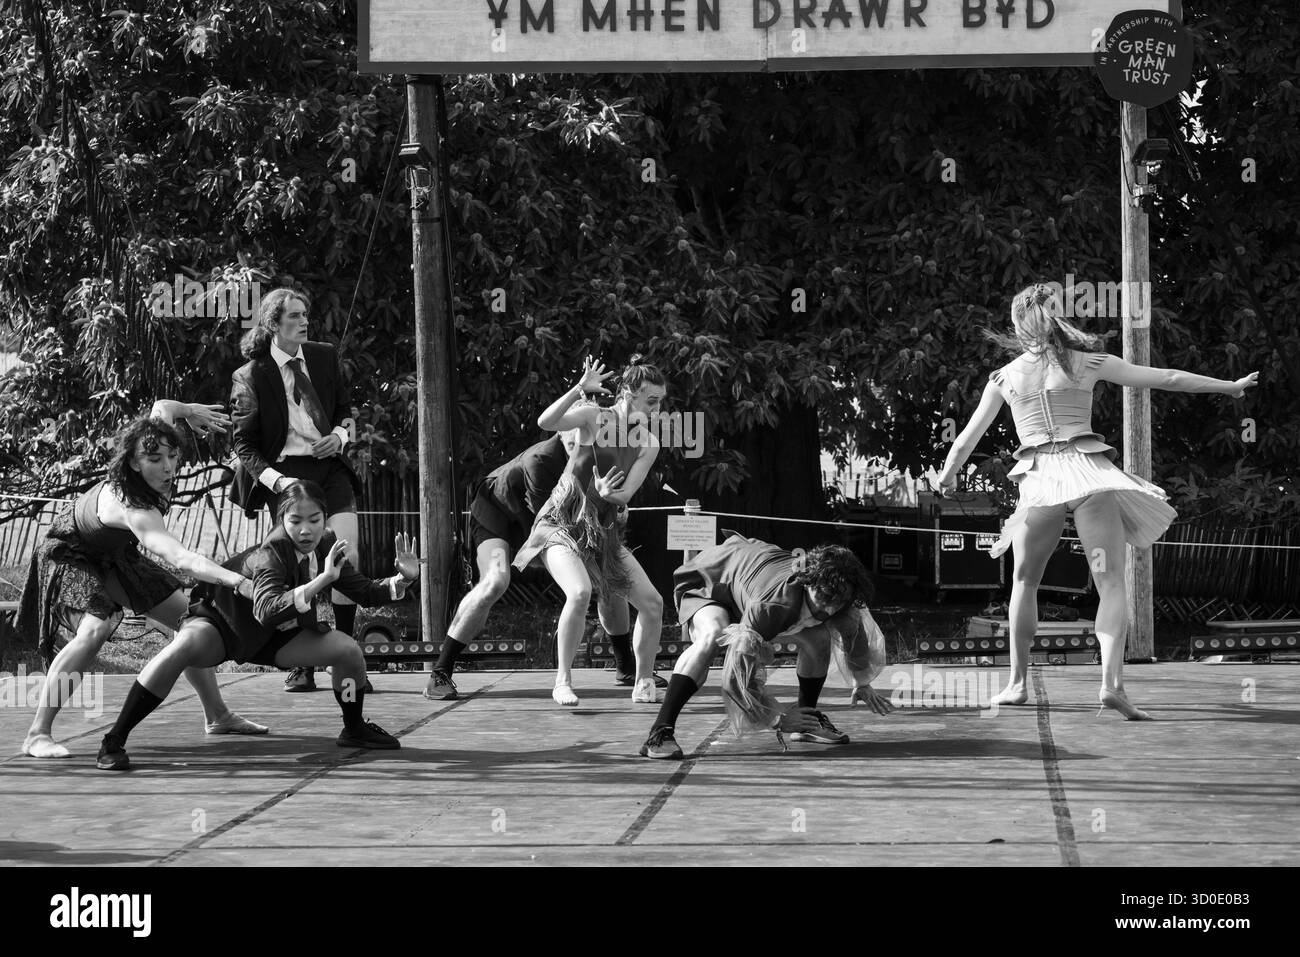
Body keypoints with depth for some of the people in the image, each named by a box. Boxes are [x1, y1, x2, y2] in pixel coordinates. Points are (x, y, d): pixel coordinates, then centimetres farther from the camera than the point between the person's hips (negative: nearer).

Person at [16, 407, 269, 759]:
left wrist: (190, 410, 19)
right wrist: (239, 582, -67)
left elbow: (162, 406, 0)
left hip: (114, 557, 9)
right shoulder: (133, 509, -43)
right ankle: (38, 734, -29)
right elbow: (181, 559, -57)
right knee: (95, 629, -34)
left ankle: (218, 716, 23)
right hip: (70, 558, -9)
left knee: (189, 619, 7)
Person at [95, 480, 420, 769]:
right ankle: (113, 742, -33)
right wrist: (322, 580, -58)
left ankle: (354, 730, 20)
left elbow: (365, 592, -2)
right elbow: (267, 610, -50)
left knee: (347, 649, -10)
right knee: (184, 647, -38)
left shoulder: (326, 547, -12)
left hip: (273, 637, 6)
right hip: (221, 619, -6)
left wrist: (402, 579, -21)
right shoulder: (270, 553, -32)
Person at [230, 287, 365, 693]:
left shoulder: (325, 357, 9)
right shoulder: (250, 376, -4)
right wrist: (276, 480, -17)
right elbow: (244, 446, -2)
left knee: (348, 558, -13)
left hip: (330, 466, 3)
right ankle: (301, 666, 7)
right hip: (285, 473, -3)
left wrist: (340, 434, 0)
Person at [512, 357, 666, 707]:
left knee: (652, 602, -4)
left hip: (602, 530, 5)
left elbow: (624, 495, -7)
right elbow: (546, 422, -28)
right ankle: (563, 681, -17)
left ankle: (643, 682, 14)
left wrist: (607, 494, -31)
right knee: (580, 592, -31)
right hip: (561, 522, -5)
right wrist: (580, 388, -38)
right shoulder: (594, 418, -11)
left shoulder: (649, 444, 0)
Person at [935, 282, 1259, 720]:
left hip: (1040, 479, 1)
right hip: (1089, 470, -1)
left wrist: (947, 475, 36)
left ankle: (1017, 683, 15)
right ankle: (1112, 680, -25)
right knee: (1111, 583, -7)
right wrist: (1231, 387, 21)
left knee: (1025, 581, 18)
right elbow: (1167, 378, 12)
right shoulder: (1087, 363, 9)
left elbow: (967, 439, 17)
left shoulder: (1004, 377, 12)